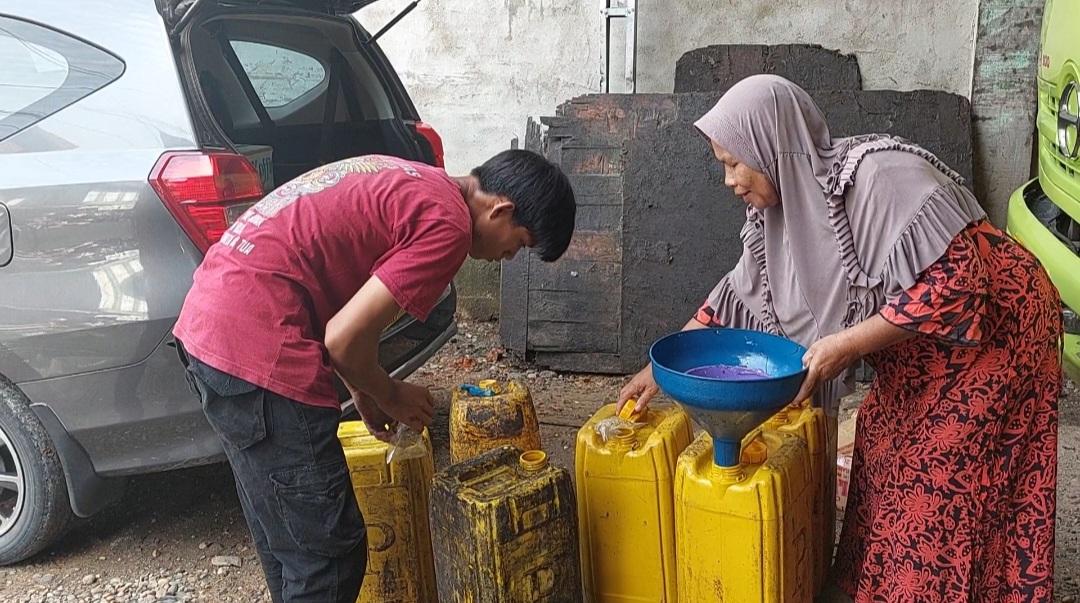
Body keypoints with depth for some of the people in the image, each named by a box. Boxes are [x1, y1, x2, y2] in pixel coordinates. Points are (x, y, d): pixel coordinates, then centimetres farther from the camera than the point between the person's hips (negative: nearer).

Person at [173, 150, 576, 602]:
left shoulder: (403, 183, 18)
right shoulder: (447, 223, -11)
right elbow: (345, 339, -16)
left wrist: (365, 393, 20)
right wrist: (390, 396, 5)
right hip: (255, 348, -10)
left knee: (284, 537, 23)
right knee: (327, 550, 0)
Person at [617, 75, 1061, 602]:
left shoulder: (880, 178, -29)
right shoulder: (784, 201, -3)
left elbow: (953, 282, -29)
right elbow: (740, 295, 4)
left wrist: (846, 345, -29)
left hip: (992, 335, -8)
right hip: (914, 356, 8)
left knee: (945, 497, -2)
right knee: (884, 461, 13)